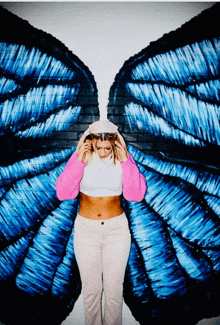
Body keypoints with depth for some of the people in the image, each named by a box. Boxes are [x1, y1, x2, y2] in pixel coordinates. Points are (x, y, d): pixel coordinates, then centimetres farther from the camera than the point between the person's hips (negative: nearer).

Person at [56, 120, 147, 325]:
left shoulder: (123, 159, -7)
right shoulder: (81, 158, -9)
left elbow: (136, 194, -16)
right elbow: (63, 192, -19)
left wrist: (125, 161, -22)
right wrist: (79, 160, -25)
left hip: (117, 230, 0)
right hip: (86, 230, 0)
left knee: (114, 289, 14)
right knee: (91, 288, 15)